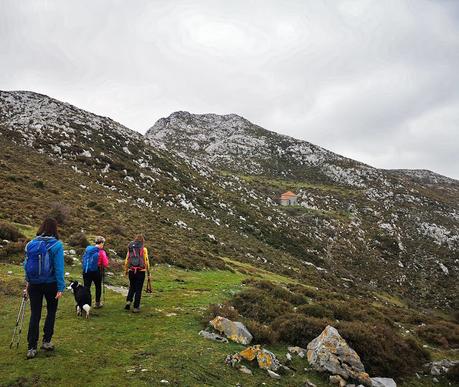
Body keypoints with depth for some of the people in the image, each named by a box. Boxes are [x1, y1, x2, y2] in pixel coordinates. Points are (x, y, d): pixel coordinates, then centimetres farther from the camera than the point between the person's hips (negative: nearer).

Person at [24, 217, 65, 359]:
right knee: (51, 312, 17)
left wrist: (28, 281, 15)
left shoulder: (31, 244, 0)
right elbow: (59, 268, -15)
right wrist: (60, 287, -12)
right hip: (51, 284, -3)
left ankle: (31, 348, 10)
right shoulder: (56, 245, -14)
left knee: (35, 314, 10)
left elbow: (26, 264, 5)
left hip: (34, 284, 3)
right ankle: (46, 341, 21)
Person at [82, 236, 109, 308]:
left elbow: (84, 259, 9)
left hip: (86, 271, 3)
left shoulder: (88, 249, 2)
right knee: (98, 287, 17)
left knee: (86, 287, 6)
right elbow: (105, 264, -10)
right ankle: (97, 303, 26)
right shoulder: (101, 252, -10)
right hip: (96, 271, -3)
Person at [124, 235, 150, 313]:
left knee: (132, 287, 23)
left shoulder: (130, 248, 4)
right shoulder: (143, 249, -6)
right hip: (140, 272, -3)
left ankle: (128, 301, 7)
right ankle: (136, 307, 10)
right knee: (138, 289, 6)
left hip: (131, 271, 3)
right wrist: (148, 273, -1)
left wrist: (126, 270, 20)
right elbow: (146, 262, -9)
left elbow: (127, 260, 7)